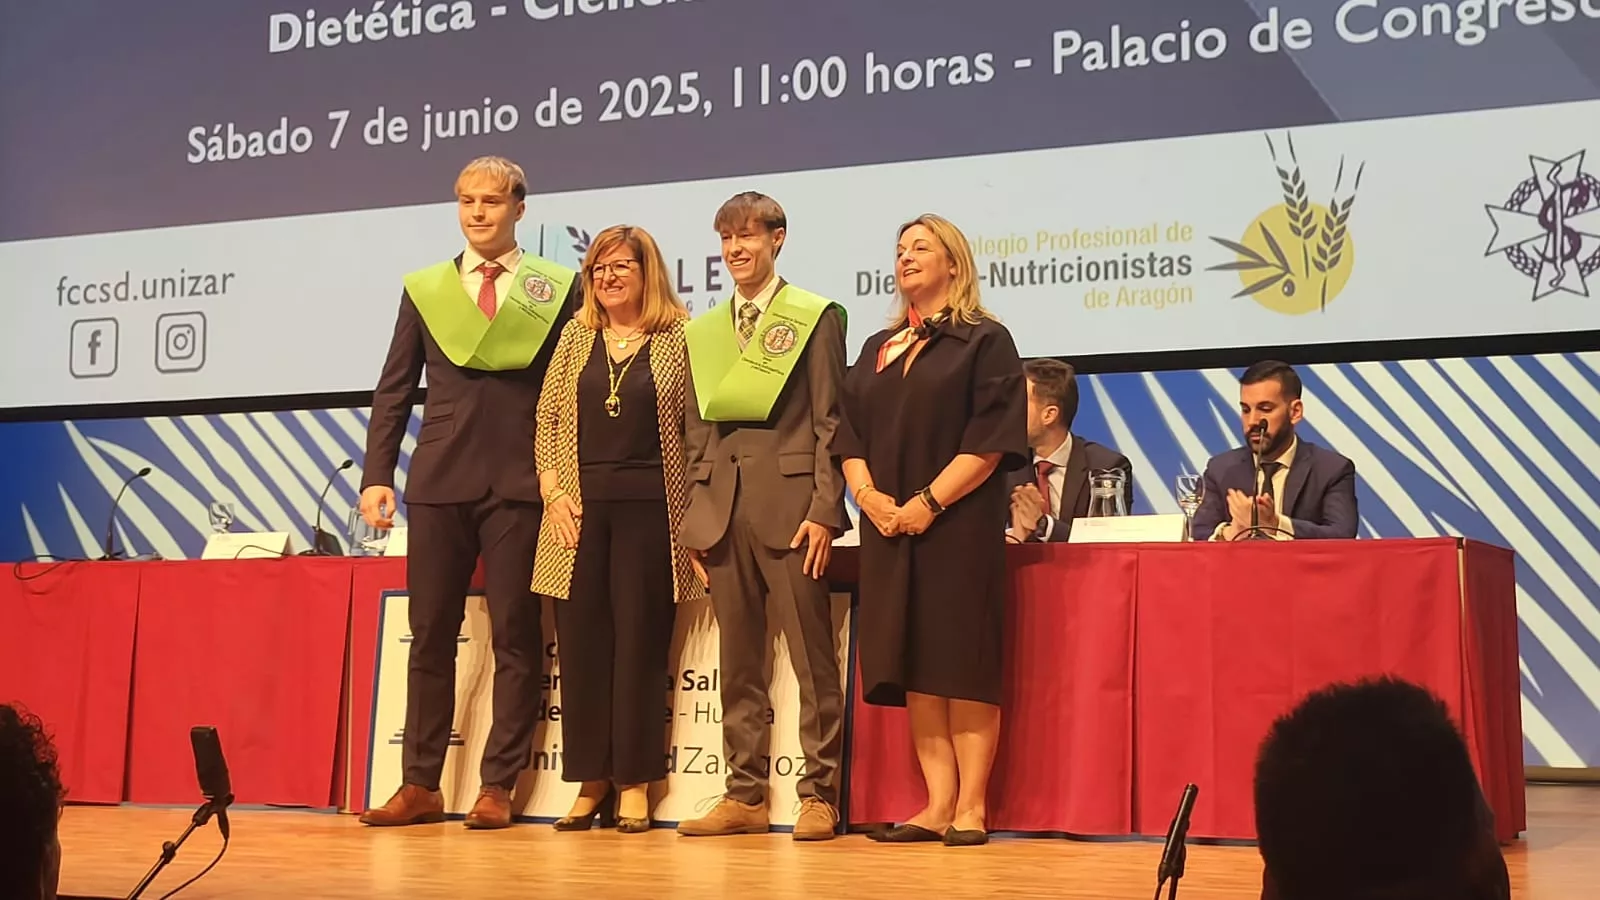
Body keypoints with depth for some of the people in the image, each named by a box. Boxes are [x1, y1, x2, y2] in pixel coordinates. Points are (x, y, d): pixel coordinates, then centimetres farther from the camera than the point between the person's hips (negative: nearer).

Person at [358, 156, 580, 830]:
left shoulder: (558, 289, 5)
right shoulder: (425, 289, 11)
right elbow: (394, 390, 11)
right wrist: (377, 476, 2)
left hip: (521, 485, -2)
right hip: (440, 481, 2)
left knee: (516, 639, 1)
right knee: (430, 637, 7)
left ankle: (497, 787, 9)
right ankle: (421, 785, 15)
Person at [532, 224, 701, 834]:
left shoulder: (677, 339, 2)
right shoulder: (575, 337, 11)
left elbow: (695, 429, 1)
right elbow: (547, 421, 11)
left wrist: (692, 512, -5)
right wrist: (553, 491, -1)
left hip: (649, 507, -3)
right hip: (581, 507, 3)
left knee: (639, 641, 0)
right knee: (580, 641, 3)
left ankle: (635, 782, 9)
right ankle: (591, 779, 13)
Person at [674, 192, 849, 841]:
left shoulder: (814, 317, 2)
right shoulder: (703, 331, 17)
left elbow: (831, 422, -3)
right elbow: (698, 433, 17)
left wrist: (825, 512, -11)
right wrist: (693, 514, 9)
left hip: (791, 502, -5)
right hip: (723, 507, 5)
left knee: (812, 658, -2)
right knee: (738, 661, 7)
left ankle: (818, 795, 5)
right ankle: (745, 795, 14)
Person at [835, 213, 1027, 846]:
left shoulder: (984, 341, 1)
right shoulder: (878, 349, 18)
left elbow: (992, 438, -9)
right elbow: (850, 435, 14)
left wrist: (929, 501, -16)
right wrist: (867, 493, -5)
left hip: (959, 526, -5)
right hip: (889, 527, 6)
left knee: (962, 664, -5)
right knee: (912, 668, 3)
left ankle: (971, 808, 0)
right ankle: (938, 804, 7)